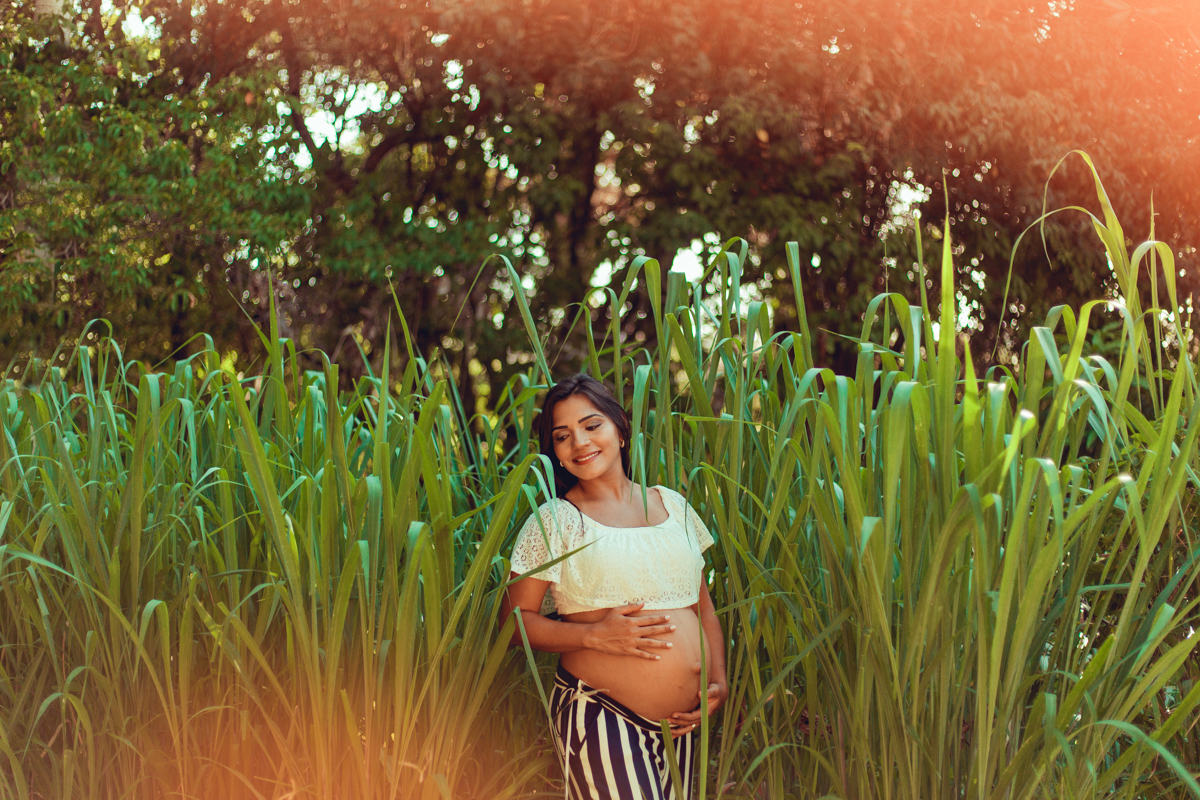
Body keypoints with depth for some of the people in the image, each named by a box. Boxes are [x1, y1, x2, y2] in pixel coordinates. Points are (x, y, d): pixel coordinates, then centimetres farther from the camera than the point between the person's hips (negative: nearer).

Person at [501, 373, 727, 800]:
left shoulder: (672, 505, 12)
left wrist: (719, 682, 5)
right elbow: (514, 621, -4)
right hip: (599, 715, -5)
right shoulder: (552, 521, -1)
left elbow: (703, 606, 18)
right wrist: (594, 634, -16)